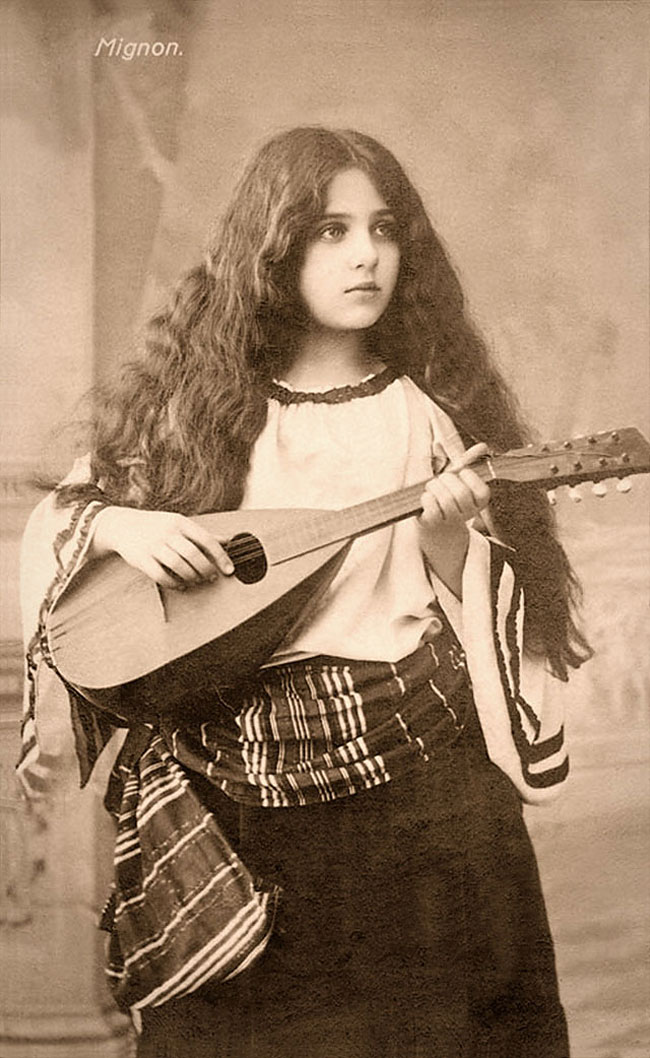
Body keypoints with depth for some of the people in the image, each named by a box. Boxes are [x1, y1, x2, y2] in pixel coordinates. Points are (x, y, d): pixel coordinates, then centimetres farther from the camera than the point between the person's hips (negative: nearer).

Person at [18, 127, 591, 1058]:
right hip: (234, 787, 1)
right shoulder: (192, 400, 2)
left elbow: (459, 602, 2)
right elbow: (55, 521, 9)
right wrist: (119, 524, -11)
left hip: (415, 776, 0)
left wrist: (446, 536, -17)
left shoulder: (422, 411, 1)